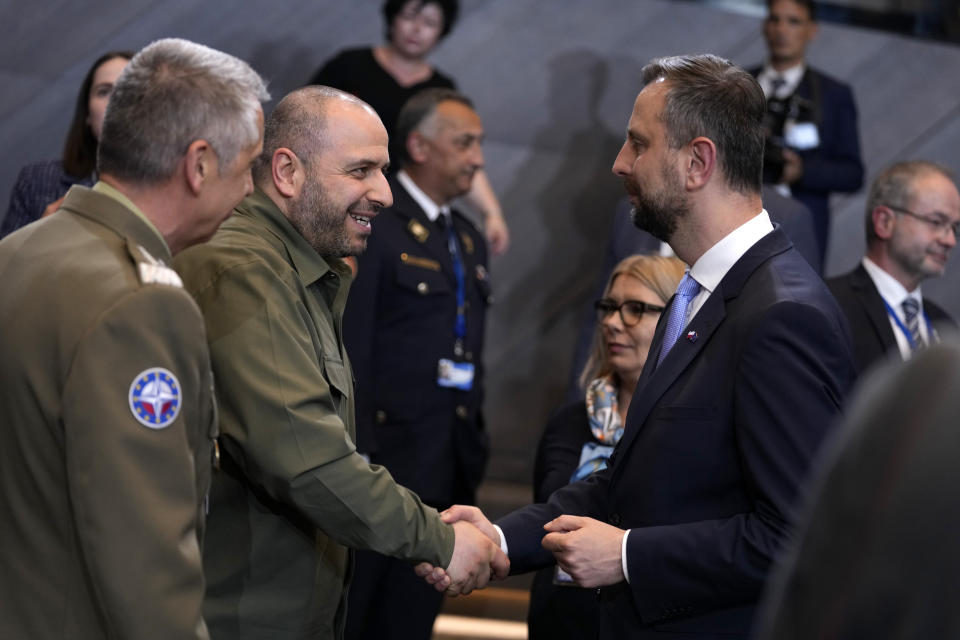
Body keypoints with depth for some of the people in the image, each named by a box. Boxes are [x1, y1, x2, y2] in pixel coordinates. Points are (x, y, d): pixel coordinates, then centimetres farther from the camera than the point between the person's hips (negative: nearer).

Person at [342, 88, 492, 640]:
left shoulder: (470, 239, 17)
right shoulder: (375, 225, -10)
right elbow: (351, 349, -14)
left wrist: (475, 447, 15)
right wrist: (355, 458, -17)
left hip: (449, 467, 7)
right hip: (384, 453, -7)